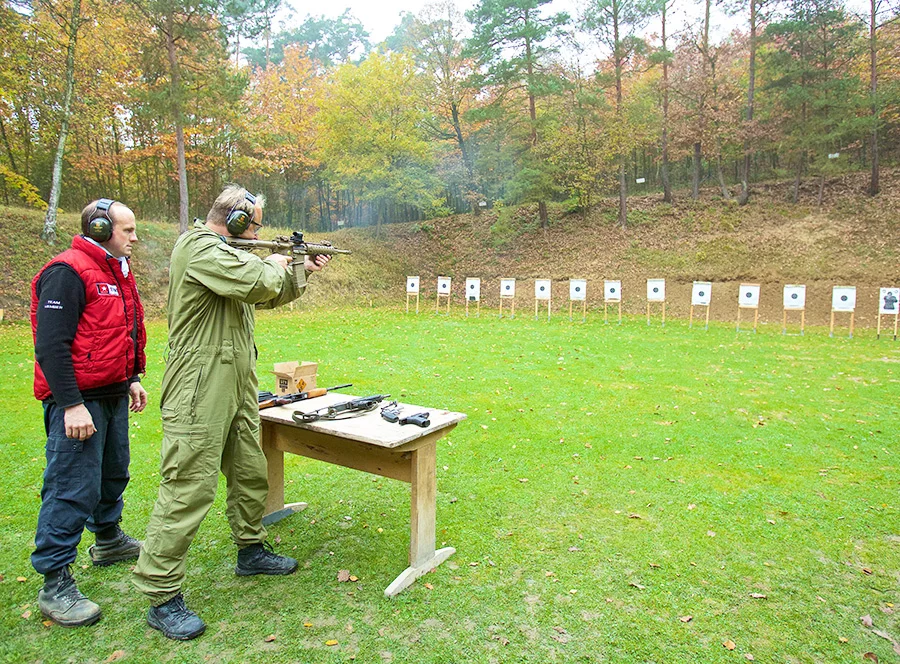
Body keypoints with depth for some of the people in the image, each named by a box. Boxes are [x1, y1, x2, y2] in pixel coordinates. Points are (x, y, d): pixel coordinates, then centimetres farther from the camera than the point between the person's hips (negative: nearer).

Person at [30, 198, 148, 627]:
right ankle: (55, 585, 5)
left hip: (112, 395, 9)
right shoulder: (67, 272, -15)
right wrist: (71, 404, -23)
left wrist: (131, 379, 20)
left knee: (113, 473, 21)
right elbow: (51, 344, -19)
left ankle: (108, 540, 42)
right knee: (72, 488, -6)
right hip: (78, 400, -9)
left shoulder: (118, 272, 15)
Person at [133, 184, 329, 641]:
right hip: (201, 394, -11)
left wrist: (301, 273, 18)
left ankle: (251, 551, 37)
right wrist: (274, 263, -7)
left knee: (251, 474, 19)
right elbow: (257, 283, -28)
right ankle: (162, 597, 5)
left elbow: (268, 296, 28)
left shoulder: (221, 250, 20)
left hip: (236, 390, 11)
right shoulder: (201, 249, -14)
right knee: (188, 489, -6)